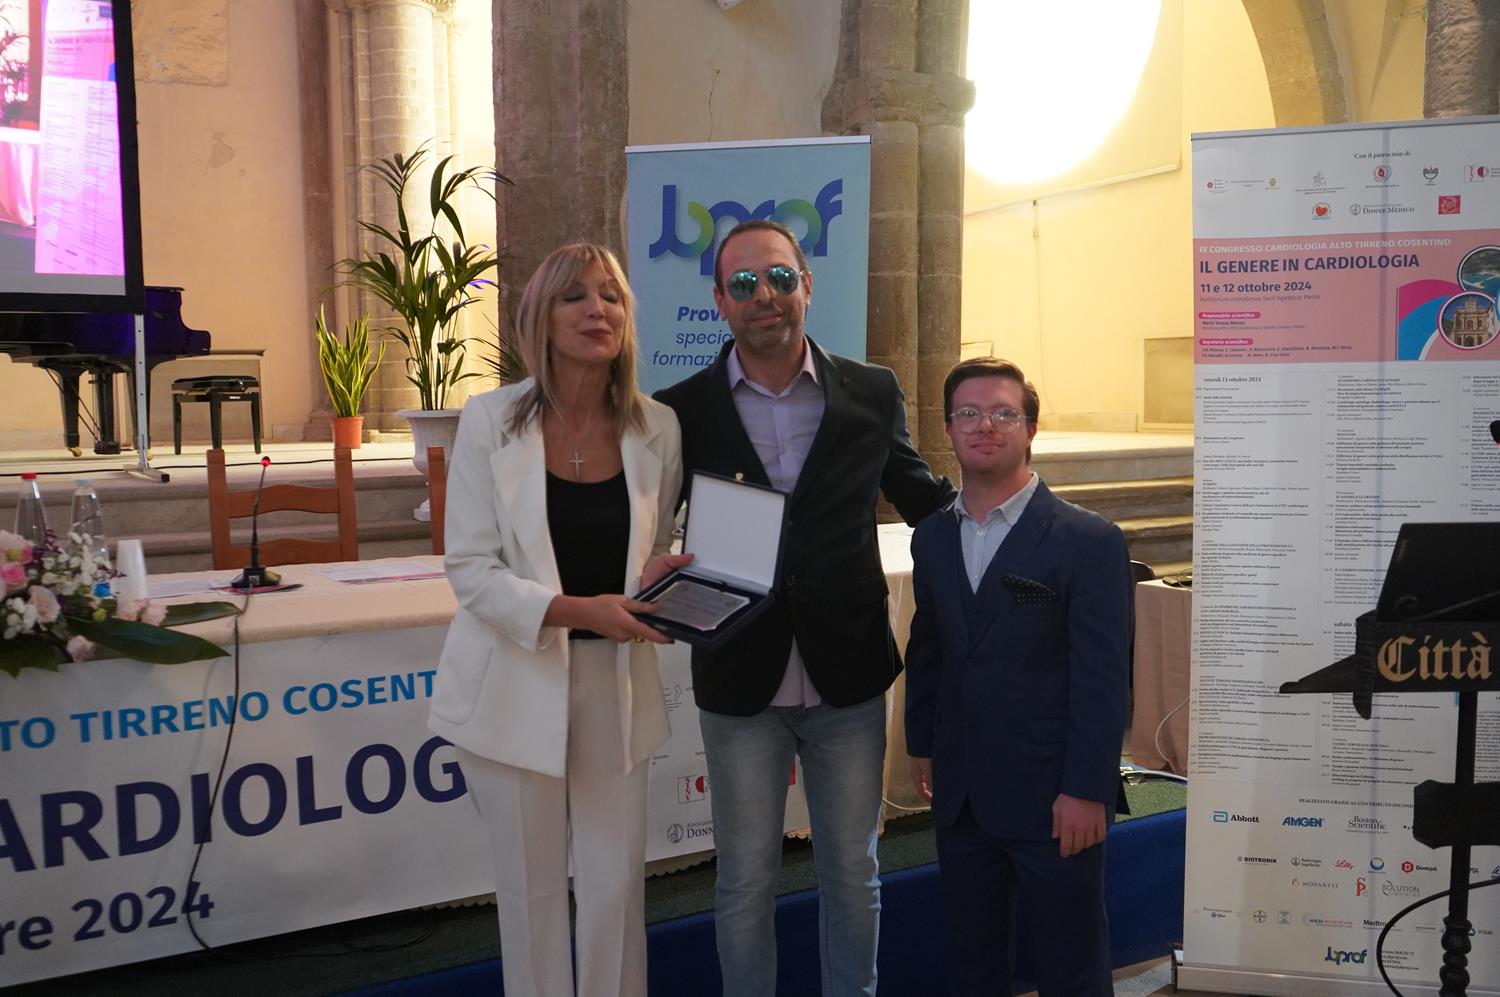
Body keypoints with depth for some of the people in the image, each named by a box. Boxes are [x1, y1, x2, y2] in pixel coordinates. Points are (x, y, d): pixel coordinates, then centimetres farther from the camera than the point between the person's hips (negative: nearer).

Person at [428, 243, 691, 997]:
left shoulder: (658, 428, -2)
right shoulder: (491, 419, -10)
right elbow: (469, 568, -12)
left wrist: (655, 580, -14)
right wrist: (576, 609, -26)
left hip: (615, 683, 2)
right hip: (517, 685, -2)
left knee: (616, 884, 8)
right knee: (532, 887, 12)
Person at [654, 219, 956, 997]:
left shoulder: (871, 394, -1)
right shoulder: (683, 411, -4)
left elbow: (923, 498, 11)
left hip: (848, 679, 1)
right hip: (741, 688, -1)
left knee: (852, 873, 17)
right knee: (745, 883, 13)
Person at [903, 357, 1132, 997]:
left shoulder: (1089, 542, -11)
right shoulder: (932, 537, 8)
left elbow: (1103, 679, -13)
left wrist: (1086, 792, -15)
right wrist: (922, 745, 14)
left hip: (1053, 803, -5)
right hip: (960, 796, 5)